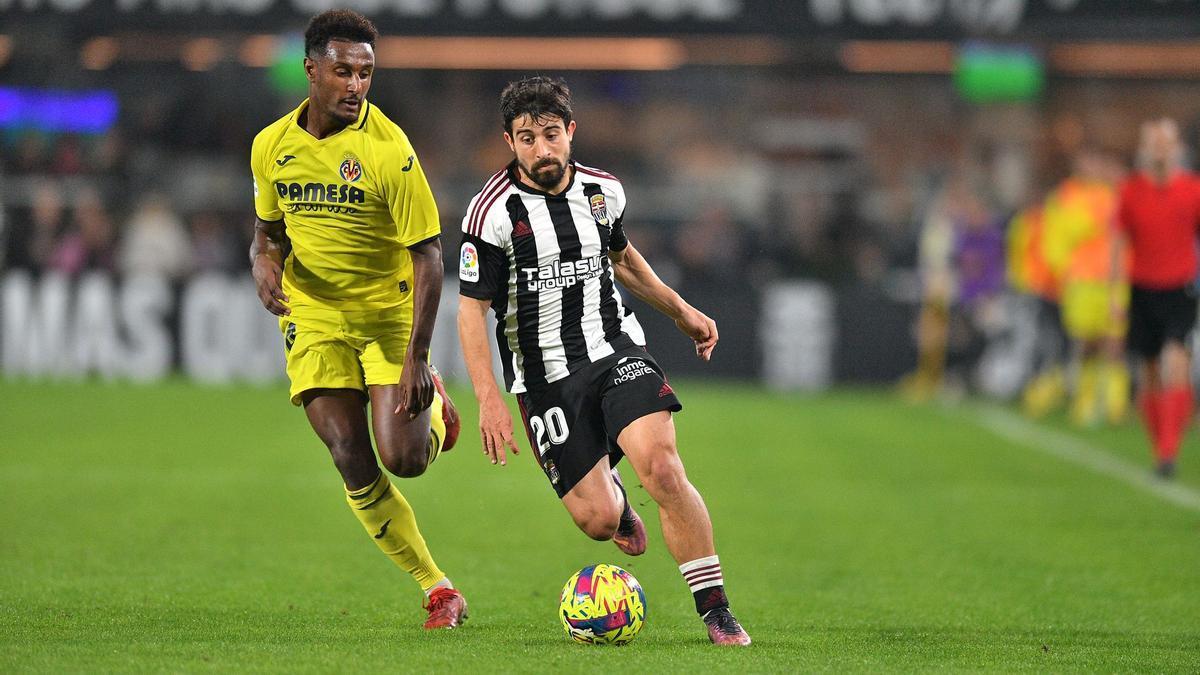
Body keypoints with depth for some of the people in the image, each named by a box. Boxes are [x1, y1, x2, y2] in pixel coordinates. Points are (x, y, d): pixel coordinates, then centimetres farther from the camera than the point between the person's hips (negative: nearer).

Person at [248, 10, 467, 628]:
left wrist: (417, 356, -23)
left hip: (390, 311, -3)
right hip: (314, 315, 4)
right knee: (353, 465, -7)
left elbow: (427, 255, -17)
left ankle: (432, 405, 23)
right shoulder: (272, 145, -2)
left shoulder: (387, 148, -17)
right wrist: (265, 262, -10)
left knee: (404, 458, -14)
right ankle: (437, 588, 6)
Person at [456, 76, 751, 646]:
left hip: (616, 350, 2)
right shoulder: (493, 212, -12)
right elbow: (472, 308, -10)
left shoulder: (603, 191, 2)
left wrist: (680, 310, 27)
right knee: (597, 520, -8)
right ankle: (610, 491, 34)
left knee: (661, 466, -22)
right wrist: (488, 400, -18)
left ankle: (716, 612, -14)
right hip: (545, 377, -2)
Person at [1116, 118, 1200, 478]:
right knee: (1149, 375, 6)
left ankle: (1169, 450, -22)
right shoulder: (1130, 190, 3)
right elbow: (1119, 245, 8)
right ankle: (1161, 451, 19)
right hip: (1143, 290, 2)